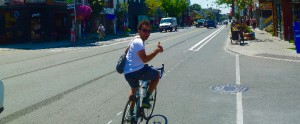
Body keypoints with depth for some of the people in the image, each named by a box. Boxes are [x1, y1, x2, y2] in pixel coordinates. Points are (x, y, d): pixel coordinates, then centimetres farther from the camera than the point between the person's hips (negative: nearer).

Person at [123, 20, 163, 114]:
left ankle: (131, 112, 38)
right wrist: (157, 50, -30)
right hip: (137, 71, -10)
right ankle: (146, 99, 6)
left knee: (134, 89, 33)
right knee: (157, 75, 9)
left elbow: (127, 51, 33)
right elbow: (145, 59, -29)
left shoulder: (136, 39, 15)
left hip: (127, 72, 10)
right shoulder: (139, 42, -18)